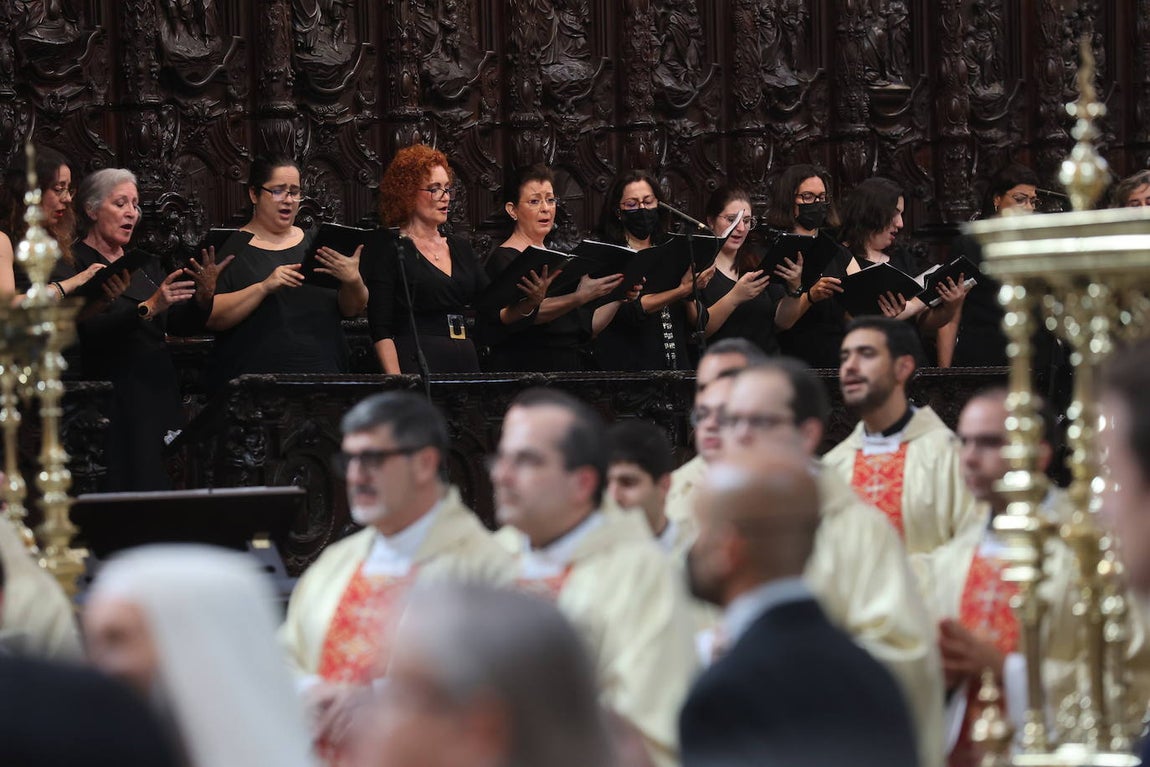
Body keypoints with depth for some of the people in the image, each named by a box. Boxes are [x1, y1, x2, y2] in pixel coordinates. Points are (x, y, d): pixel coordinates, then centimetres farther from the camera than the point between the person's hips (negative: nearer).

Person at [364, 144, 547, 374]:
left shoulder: (461, 249, 17)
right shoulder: (390, 252, -2)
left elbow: (496, 314, 11)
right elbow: (381, 332, -8)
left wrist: (531, 302, -8)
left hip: (465, 364, 6)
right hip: (416, 368, -6)